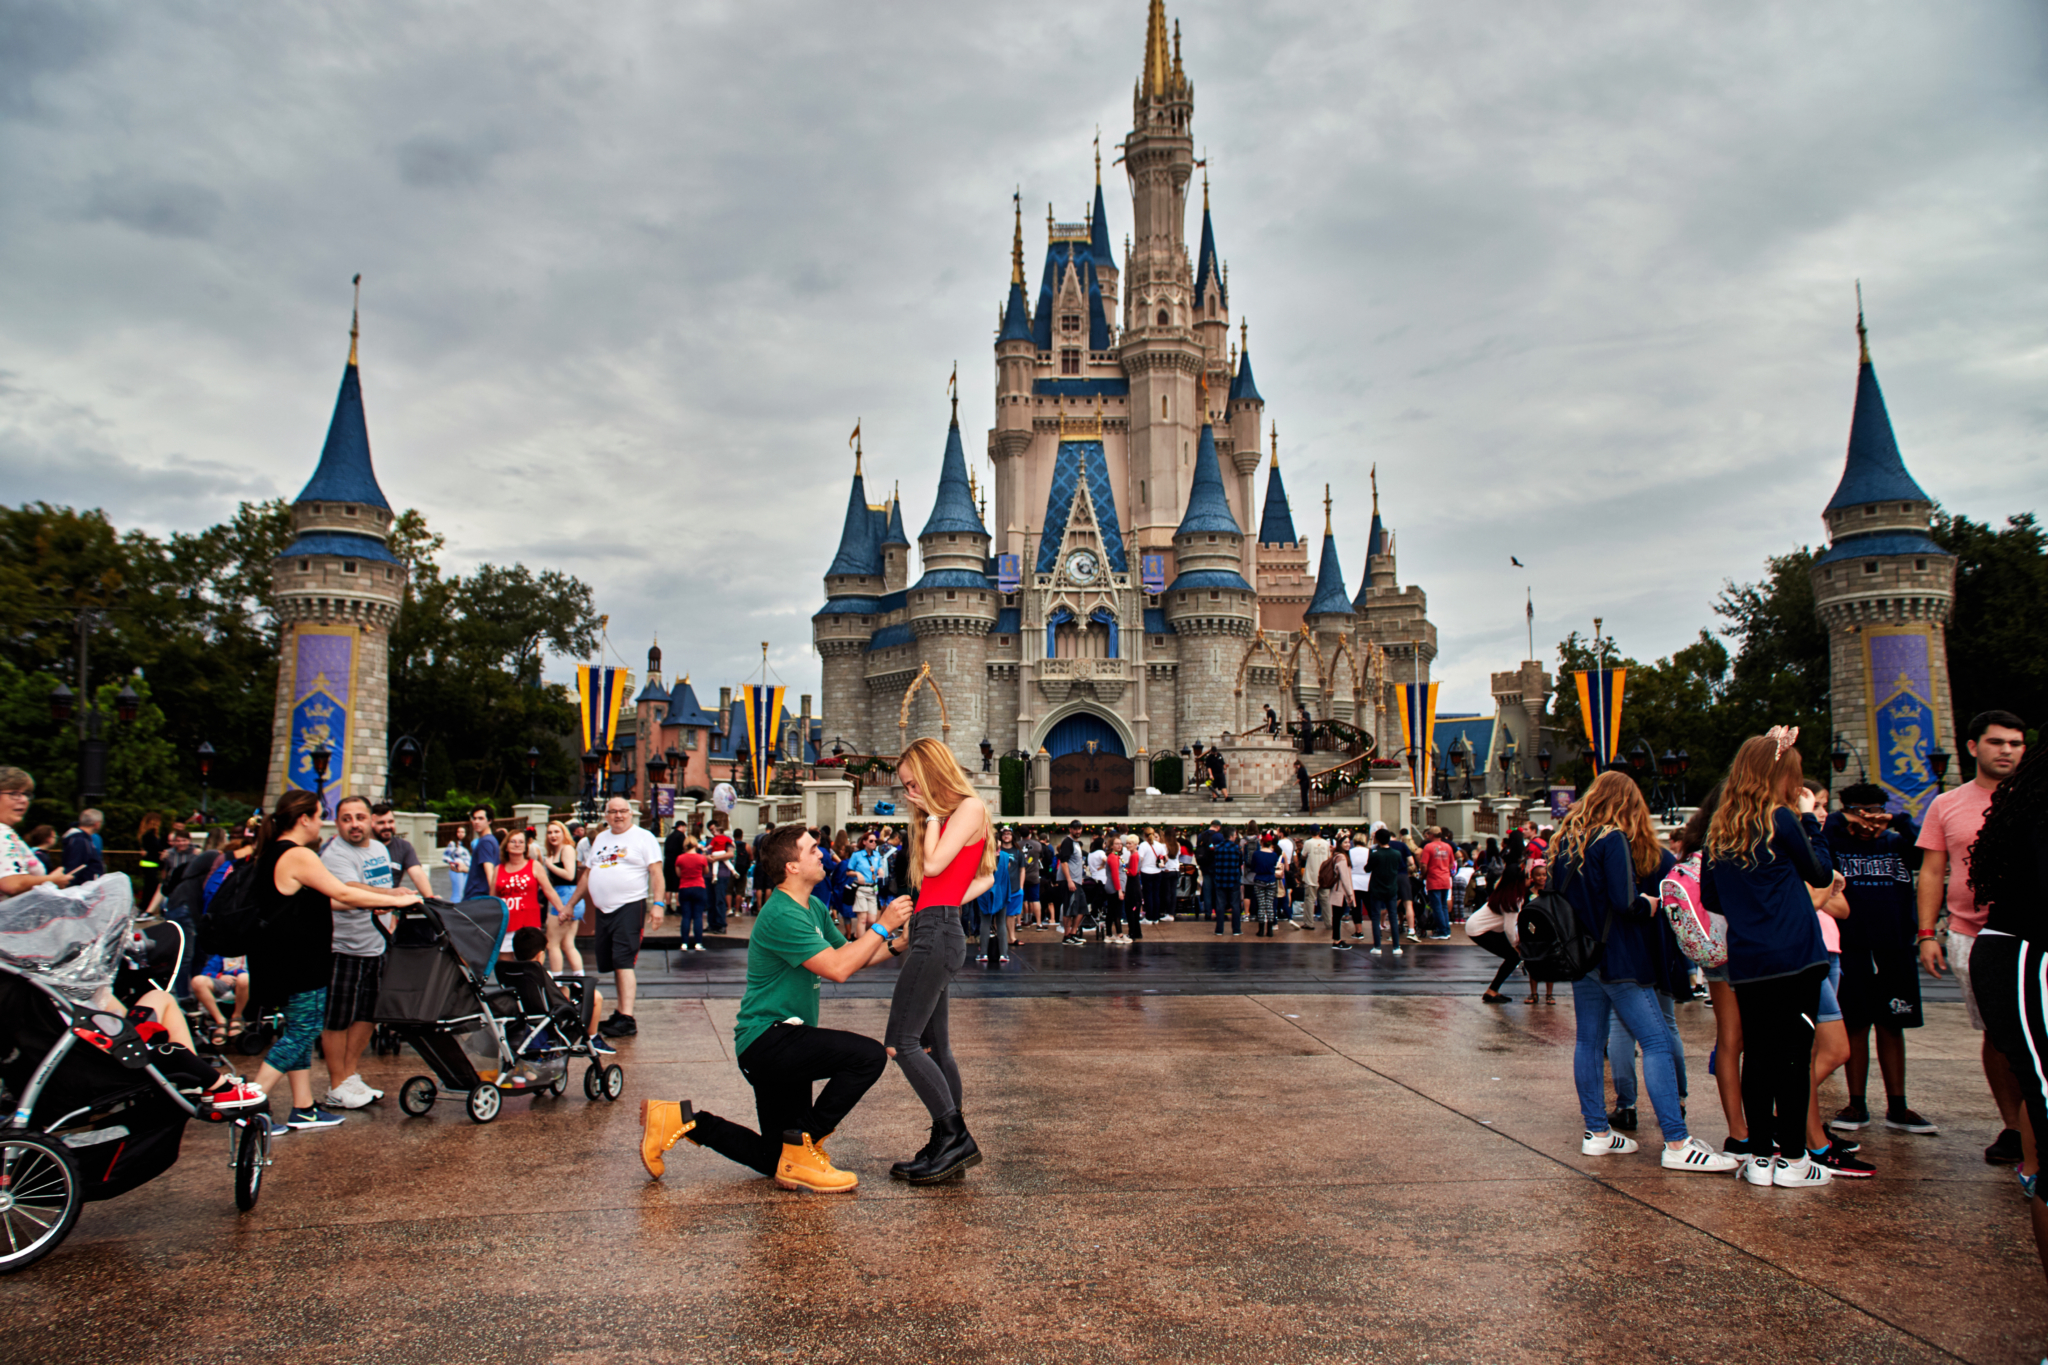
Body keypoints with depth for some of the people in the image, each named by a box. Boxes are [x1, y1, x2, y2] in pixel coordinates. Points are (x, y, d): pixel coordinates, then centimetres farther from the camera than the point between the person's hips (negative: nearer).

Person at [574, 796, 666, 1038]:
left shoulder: (643, 837, -2)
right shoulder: (600, 839, 18)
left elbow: (656, 872, -8)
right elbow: (587, 873, 23)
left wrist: (657, 904, -18)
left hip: (630, 907, -7)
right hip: (604, 909, 7)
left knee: (623, 962, -14)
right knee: (613, 965, 11)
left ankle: (627, 1019, -16)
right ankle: (620, 1011, 21)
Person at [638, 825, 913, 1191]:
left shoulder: (814, 908, 11)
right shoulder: (781, 916, -19)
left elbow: (850, 955, 14)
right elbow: (837, 968, -25)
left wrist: (895, 944, -1)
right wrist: (881, 926, -18)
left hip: (781, 1044, 10)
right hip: (767, 1038, -10)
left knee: (775, 1162, 14)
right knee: (869, 1056, -25)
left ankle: (683, 1118, 16)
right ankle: (803, 1148, -13)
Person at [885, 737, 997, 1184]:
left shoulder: (971, 807, -6)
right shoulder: (945, 816, 20)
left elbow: (935, 864, -15)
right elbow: (985, 877, 22)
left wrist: (933, 814, -3)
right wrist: (953, 902, 7)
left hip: (939, 931, -10)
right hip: (929, 933, 10)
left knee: (901, 1042, -14)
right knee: (934, 1046, 9)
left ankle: (955, 1137, -10)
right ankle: (947, 1147, 13)